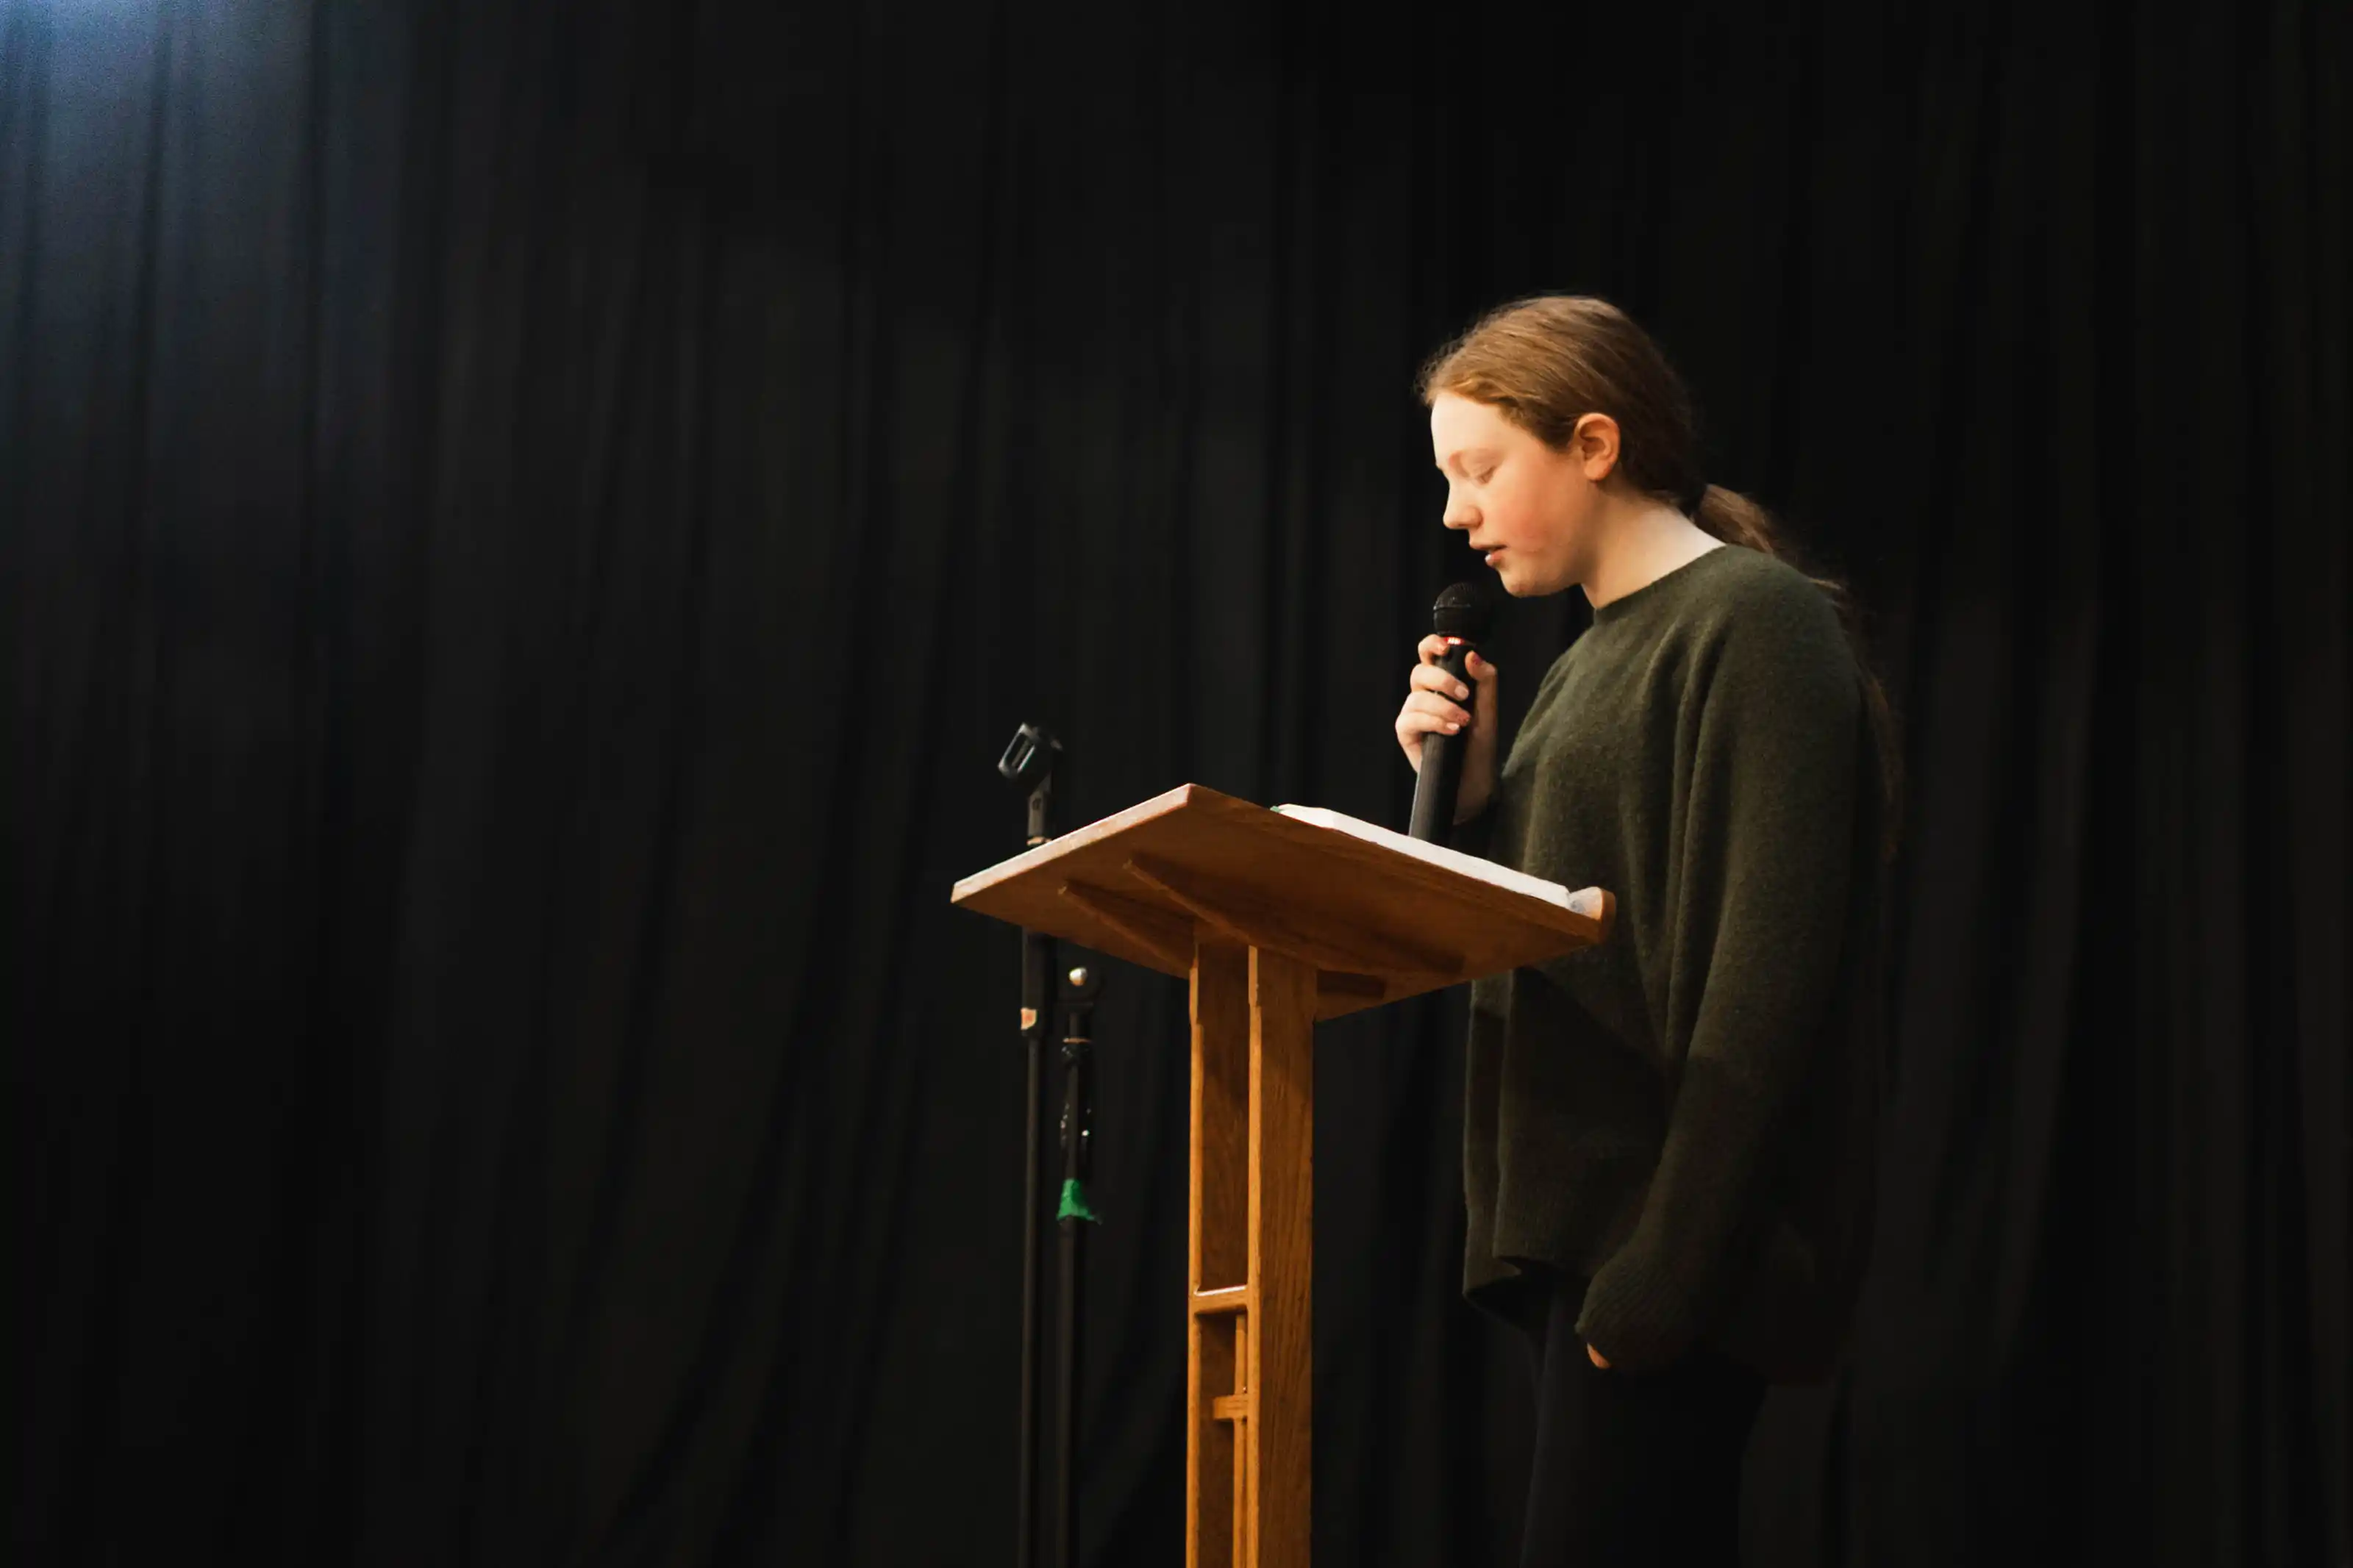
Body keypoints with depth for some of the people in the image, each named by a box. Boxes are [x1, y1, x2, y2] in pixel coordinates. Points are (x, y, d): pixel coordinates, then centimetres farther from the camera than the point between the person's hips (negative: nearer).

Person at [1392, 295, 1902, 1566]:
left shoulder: (1753, 622, -7)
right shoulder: (1587, 664, 20)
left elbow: (1765, 972, -17)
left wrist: (1663, 1273, -22)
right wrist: (1466, 793, 6)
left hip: (1670, 1238, -9)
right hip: (1574, 1224, 9)